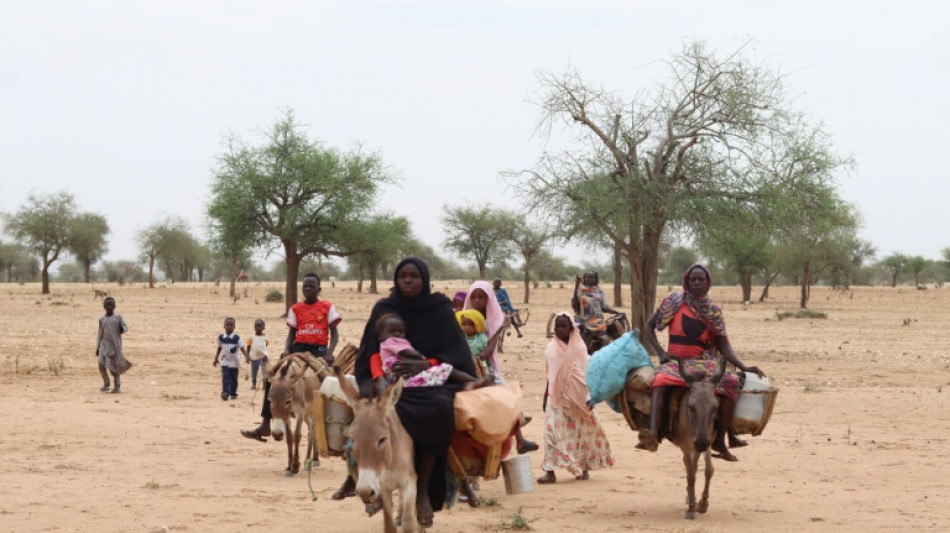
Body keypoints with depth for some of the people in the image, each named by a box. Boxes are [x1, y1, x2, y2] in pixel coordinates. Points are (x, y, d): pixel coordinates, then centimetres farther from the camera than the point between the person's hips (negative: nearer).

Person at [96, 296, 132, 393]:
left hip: (115, 346, -2)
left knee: (113, 367, -3)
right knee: (101, 364, -11)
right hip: (104, 346, 2)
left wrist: (122, 329, -18)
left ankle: (117, 386, 12)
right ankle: (106, 384, 7)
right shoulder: (101, 319, 9)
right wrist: (97, 348, 13)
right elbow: (100, 334, 14)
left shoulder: (118, 317, 2)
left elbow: (126, 328, 6)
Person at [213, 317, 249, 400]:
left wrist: (246, 356, -30)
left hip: (234, 362, -1)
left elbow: (242, 348, -15)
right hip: (225, 361, 1)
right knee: (225, 377, -14)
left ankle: (233, 393, 23)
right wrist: (216, 359, 15)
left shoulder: (236, 337, -9)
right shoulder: (221, 337, 0)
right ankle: (225, 392, -21)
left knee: (234, 378, 9)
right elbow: (219, 348, 13)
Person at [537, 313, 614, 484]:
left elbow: (586, 373, -4)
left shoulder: (579, 347, -4)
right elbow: (549, 375, 11)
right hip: (556, 398, 2)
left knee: (581, 431, 5)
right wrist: (546, 398, 13)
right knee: (552, 430, -8)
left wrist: (589, 396, -9)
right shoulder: (551, 348, 4)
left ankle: (584, 468, 21)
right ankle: (550, 471, -10)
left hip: (576, 397, -2)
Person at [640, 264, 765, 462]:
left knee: (731, 383, -24)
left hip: (704, 363, 2)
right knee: (661, 379, -36)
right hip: (675, 361, -2)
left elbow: (723, 345, 7)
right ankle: (653, 434, -54)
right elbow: (650, 327, 10)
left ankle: (720, 441, -15)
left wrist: (744, 367, -5)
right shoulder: (674, 302, 5)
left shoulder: (714, 311, 10)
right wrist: (660, 352, -5)